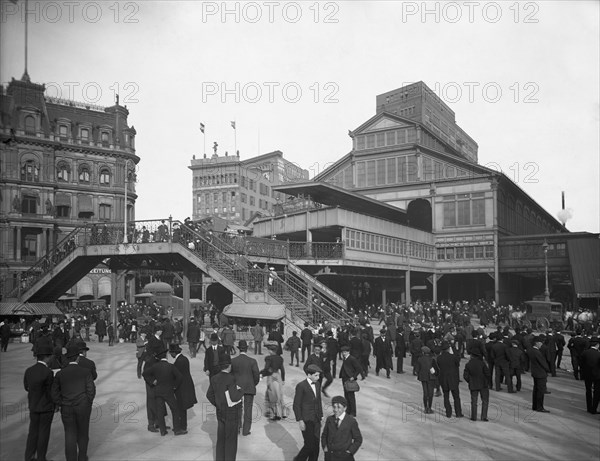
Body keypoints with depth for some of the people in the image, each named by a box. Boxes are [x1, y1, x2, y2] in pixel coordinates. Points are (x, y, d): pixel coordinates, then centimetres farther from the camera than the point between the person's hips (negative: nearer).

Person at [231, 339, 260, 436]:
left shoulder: (232, 361, -7)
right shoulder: (252, 361, -12)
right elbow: (257, 375, -8)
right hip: (249, 388, -2)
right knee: (248, 409, 8)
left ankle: (237, 427, 18)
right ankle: (246, 430, 11)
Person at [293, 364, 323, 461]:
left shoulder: (317, 384, 7)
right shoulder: (301, 386, -14)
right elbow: (296, 405, -12)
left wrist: (320, 417, 14)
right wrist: (300, 421, -15)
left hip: (316, 420, 7)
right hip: (306, 420, -6)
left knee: (316, 445, 8)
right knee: (310, 445, -6)